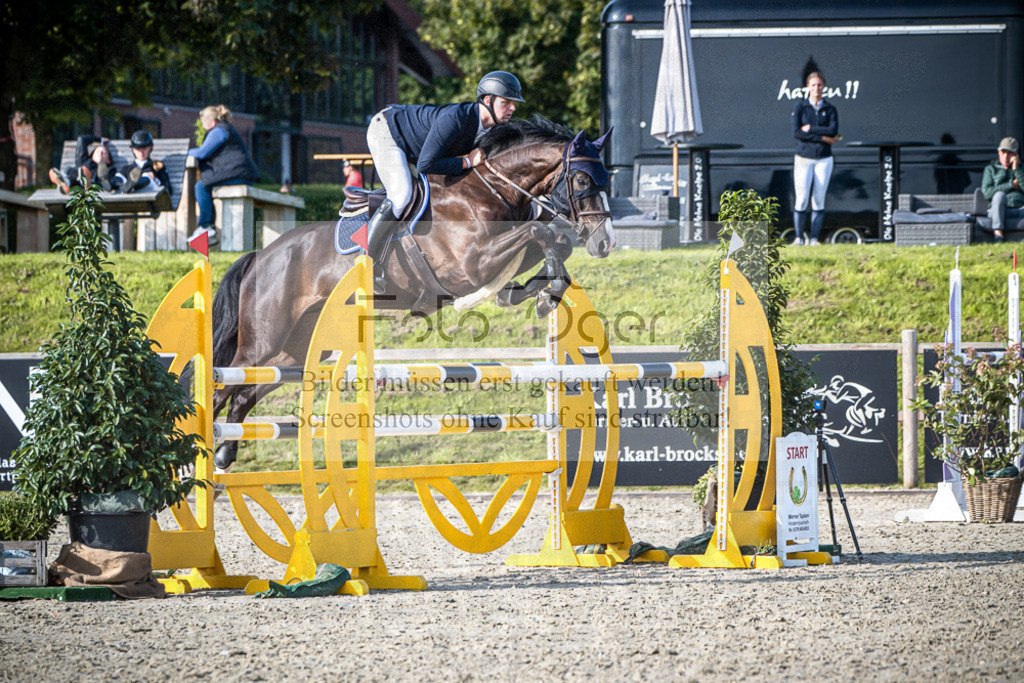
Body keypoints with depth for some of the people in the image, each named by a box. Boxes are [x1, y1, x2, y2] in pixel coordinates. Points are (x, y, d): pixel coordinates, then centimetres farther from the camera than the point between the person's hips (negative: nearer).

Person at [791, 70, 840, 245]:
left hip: (823, 159, 2)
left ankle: (814, 238, 4)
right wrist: (823, 137, -11)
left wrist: (810, 128, -10)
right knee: (801, 200, -8)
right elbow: (796, 132, -10)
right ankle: (799, 237, 0)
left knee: (819, 200, 0)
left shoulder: (830, 109, 8)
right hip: (803, 157, -2)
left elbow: (833, 130, -8)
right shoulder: (800, 106, 2)